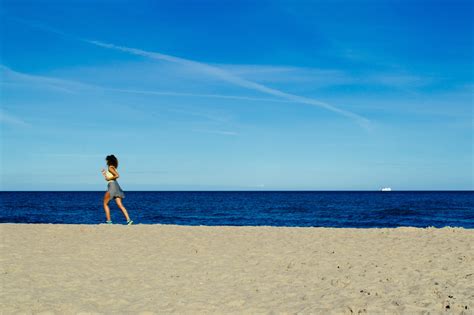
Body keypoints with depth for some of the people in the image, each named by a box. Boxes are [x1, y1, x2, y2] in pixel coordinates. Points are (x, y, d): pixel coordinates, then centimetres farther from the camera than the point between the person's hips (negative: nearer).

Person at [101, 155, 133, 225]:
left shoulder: (110, 168, -5)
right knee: (120, 205, -2)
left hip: (112, 186, -8)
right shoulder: (113, 168, 22)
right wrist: (104, 173, 30)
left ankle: (108, 221, 0)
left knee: (105, 204, 5)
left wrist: (109, 178, -9)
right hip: (116, 186, 8)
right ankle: (128, 220, -14)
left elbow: (117, 175, -19)